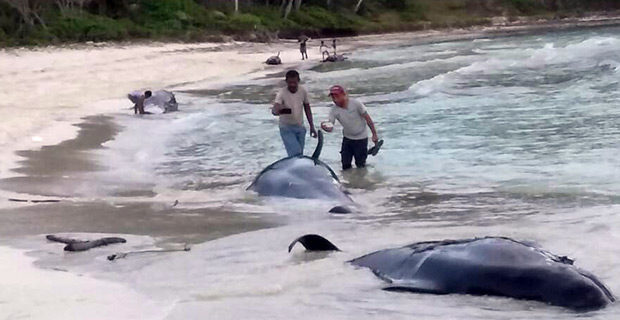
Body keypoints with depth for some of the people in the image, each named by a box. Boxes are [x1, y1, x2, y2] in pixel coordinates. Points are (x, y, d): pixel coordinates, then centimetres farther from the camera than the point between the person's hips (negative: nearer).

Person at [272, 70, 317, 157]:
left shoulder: (303, 91, -6)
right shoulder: (282, 93, -20)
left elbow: (307, 109, 8)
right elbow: (274, 109, -36)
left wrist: (312, 126, 8)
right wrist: (276, 110, -61)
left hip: (300, 128, 5)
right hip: (287, 128, -5)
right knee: (296, 154, -20)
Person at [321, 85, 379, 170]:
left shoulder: (355, 104, -20)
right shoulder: (334, 110, -11)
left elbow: (368, 118, -13)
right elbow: (330, 126, -20)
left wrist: (374, 134, -11)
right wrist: (326, 127, -45)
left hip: (361, 138, -3)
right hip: (347, 138, 3)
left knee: (360, 165, 3)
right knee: (345, 166, 4)